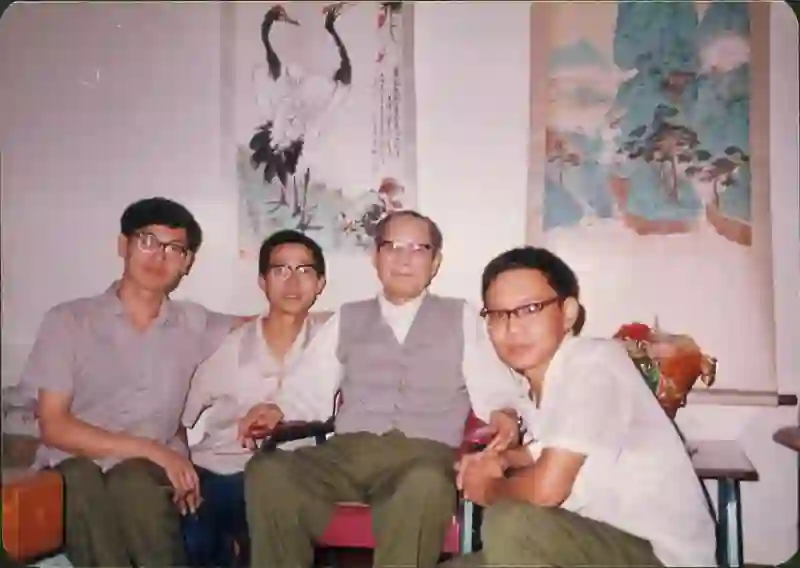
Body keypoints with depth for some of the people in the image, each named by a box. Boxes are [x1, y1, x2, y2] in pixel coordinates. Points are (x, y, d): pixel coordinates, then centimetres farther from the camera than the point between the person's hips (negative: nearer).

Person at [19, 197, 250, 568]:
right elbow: (53, 426, -3)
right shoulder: (68, 321, 4)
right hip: (75, 467, -1)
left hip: (148, 473, 1)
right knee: (81, 478, -35)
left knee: (132, 481, -33)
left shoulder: (193, 325, 13)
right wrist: (151, 450, -13)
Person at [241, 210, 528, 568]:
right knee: (266, 471, -28)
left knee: (426, 485, -39)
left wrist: (502, 414, -15)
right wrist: (277, 410, -6)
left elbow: (493, 388, 8)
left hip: (425, 454, -2)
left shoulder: (461, 318, 19)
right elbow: (309, 389, 15)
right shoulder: (347, 318, 22)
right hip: (348, 451, 2)